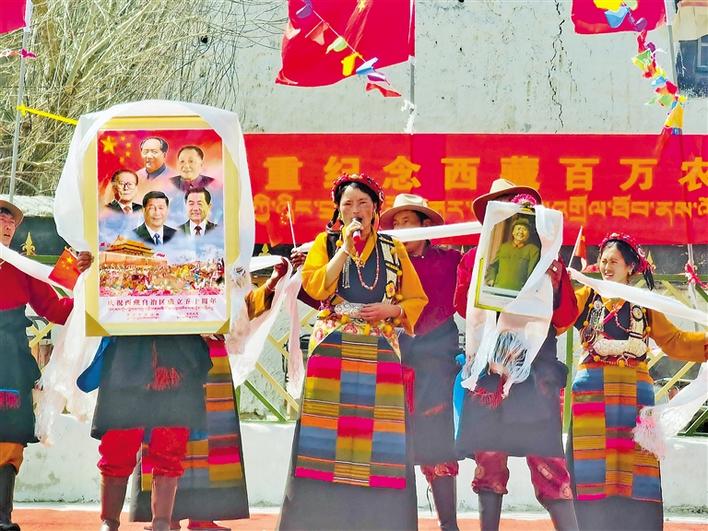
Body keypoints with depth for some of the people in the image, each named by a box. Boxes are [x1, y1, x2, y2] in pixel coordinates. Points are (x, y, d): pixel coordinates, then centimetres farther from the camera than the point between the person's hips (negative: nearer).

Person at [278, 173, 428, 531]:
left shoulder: (393, 250, 13)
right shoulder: (326, 243, 10)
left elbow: (417, 299, 12)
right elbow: (314, 287, -7)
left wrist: (392, 308, -7)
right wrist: (346, 248, -8)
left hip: (379, 352, 1)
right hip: (332, 350, -1)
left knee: (377, 434, -5)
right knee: (330, 430, -6)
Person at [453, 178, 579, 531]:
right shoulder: (475, 259, 13)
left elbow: (565, 317, 5)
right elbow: (463, 305, -1)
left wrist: (554, 284, -12)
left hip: (536, 368, -1)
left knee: (546, 456, -9)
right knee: (489, 456, -1)